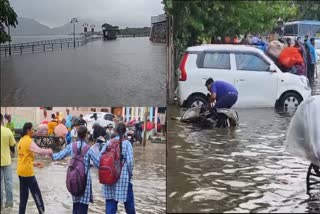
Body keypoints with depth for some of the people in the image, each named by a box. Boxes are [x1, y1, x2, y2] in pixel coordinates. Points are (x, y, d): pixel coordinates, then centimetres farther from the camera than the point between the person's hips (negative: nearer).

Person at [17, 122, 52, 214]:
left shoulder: (21, 141, 13)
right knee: (36, 194, 1)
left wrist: (34, 163, 15)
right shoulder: (29, 141, -15)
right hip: (27, 172, -9)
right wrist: (49, 151, -7)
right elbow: (39, 151, -24)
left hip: (21, 171, 9)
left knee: (23, 195, 12)